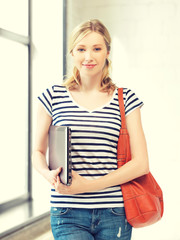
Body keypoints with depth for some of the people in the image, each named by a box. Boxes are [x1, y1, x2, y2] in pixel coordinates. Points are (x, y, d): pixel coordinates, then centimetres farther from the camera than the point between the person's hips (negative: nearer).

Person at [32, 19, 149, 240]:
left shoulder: (125, 99, 4)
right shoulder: (53, 97, 4)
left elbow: (141, 163, -1)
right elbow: (38, 151, 13)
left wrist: (87, 185, -11)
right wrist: (48, 174, -10)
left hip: (114, 215, 1)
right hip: (68, 215, -1)